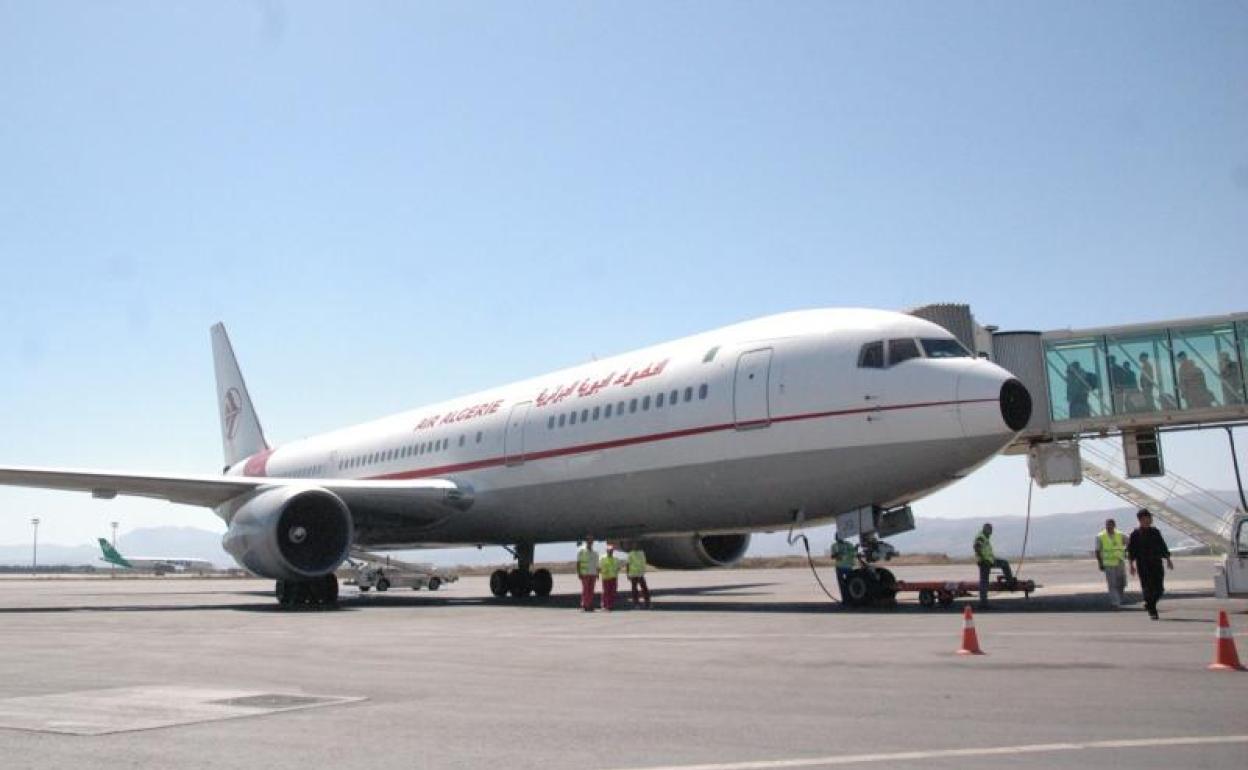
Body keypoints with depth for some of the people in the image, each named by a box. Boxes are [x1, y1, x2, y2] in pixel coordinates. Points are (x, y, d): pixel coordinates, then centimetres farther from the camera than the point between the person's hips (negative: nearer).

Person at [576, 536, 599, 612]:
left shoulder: (595, 552, 16)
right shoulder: (581, 551, 2)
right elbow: (578, 562, -1)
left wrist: (597, 574, 11)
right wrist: (579, 572, -9)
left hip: (593, 574, 5)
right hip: (585, 573, -5)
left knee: (591, 590, 2)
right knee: (585, 589, -7)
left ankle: (590, 605, 4)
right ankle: (584, 605, -6)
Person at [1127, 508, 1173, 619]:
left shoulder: (1155, 532, 12)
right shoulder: (1135, 534, 0)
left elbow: (1163, 547, 18)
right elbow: (1131, 551, -2)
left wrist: (1168, 560, 12)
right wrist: (1132, 564, -10)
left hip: (1157, 564, 4)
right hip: (1143, 565, -4)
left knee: (1159, 589, 0)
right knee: (1148, 588, -7)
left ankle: (1149, 604, 26)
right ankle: (1152, 611, 1)